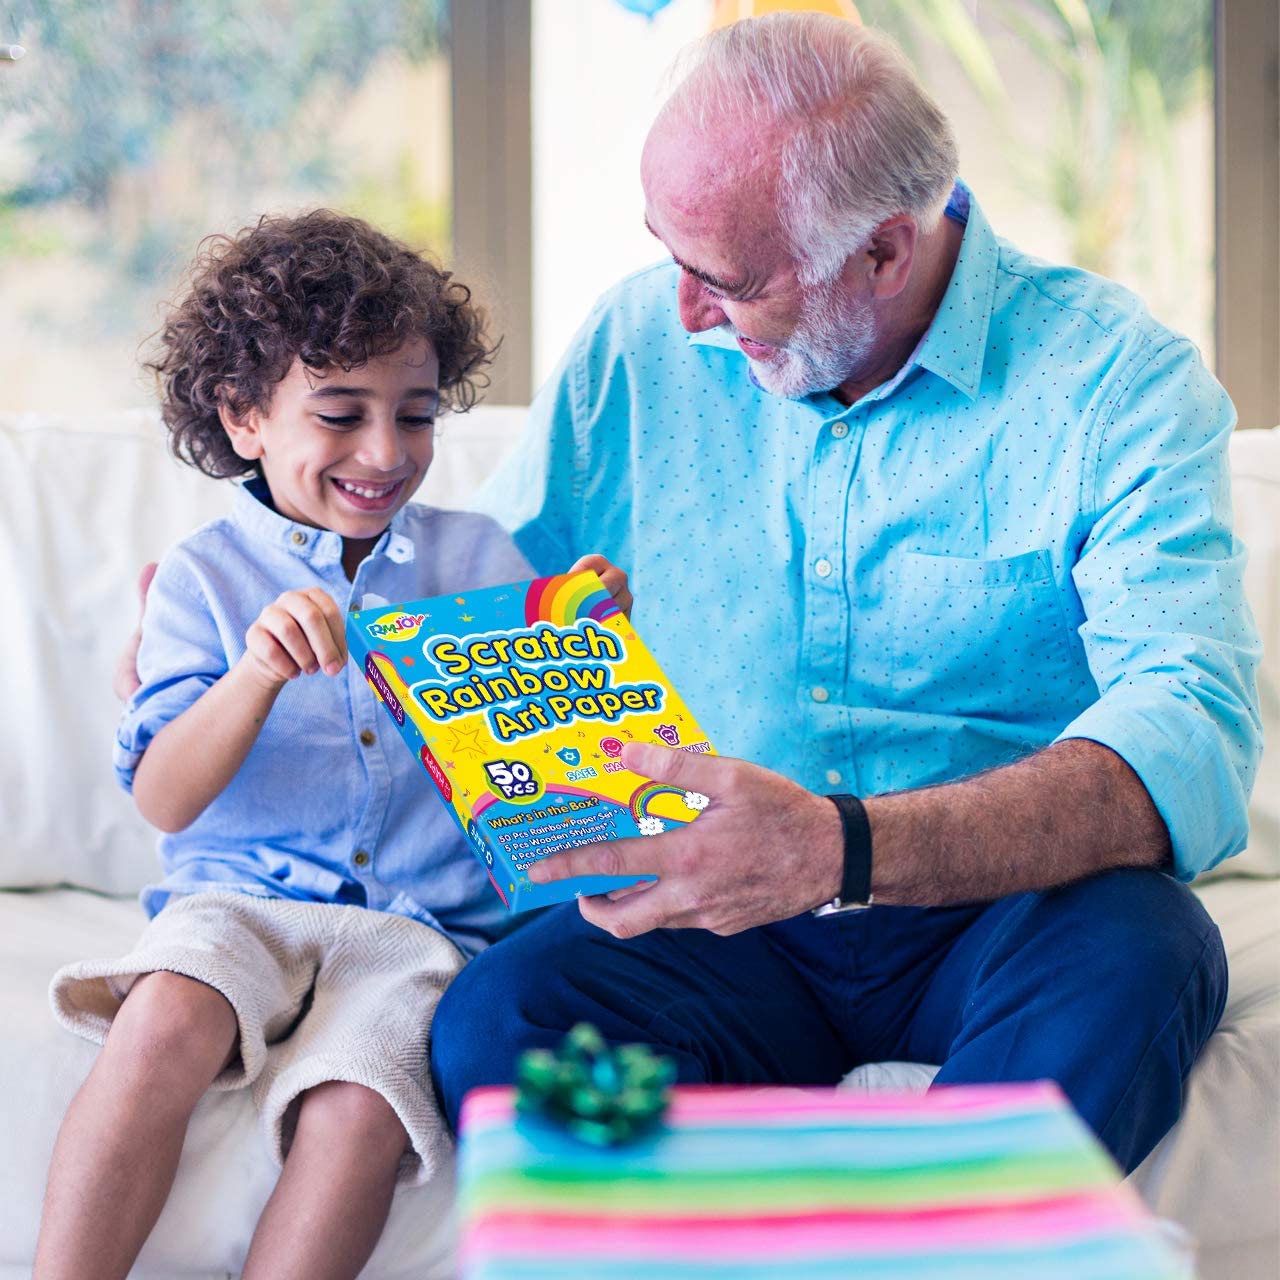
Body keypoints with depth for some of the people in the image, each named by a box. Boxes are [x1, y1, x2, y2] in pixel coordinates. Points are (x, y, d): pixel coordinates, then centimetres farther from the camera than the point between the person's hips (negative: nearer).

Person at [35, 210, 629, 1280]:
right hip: (238, 899, 0)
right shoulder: (207, 574, 6)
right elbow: (163, 801, -7)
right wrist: (258, 672, -23)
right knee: (167, 1020, -33)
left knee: (354, 1113, -30)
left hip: (420, 923, 1)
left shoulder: (479, 559, 11)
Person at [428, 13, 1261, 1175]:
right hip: (715, 925, 3)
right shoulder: (641, 342, 4)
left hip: (1002, 908, -2)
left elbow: (1191, 741, -25)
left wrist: (848, 847, -40)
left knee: (1125, 966, -36)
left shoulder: (1119, 381, -10)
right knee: (489, 1032, -27)